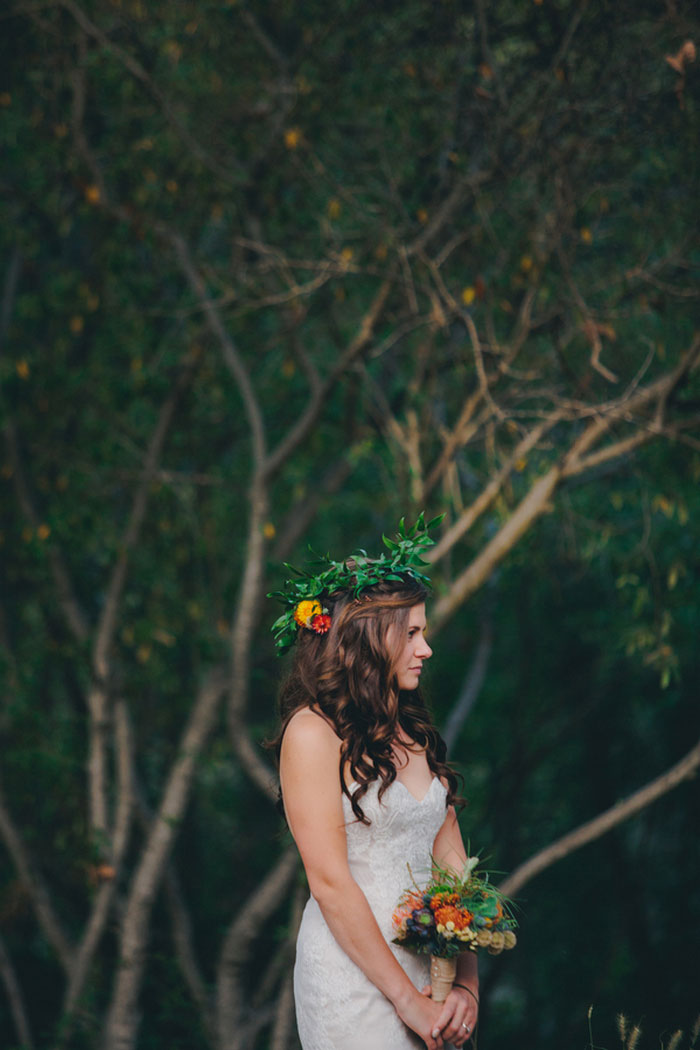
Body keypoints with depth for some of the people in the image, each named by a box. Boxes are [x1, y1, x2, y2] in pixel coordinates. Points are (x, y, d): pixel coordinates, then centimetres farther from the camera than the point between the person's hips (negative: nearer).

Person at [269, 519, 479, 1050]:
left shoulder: (413, 734, 12)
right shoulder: (314, 732, -9)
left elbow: (452, 862, 7)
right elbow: (330, 883, -14)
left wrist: (467, 987, -4)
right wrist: (407, 999, -15)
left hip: (431, 967, 6)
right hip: (355, 981, -6)